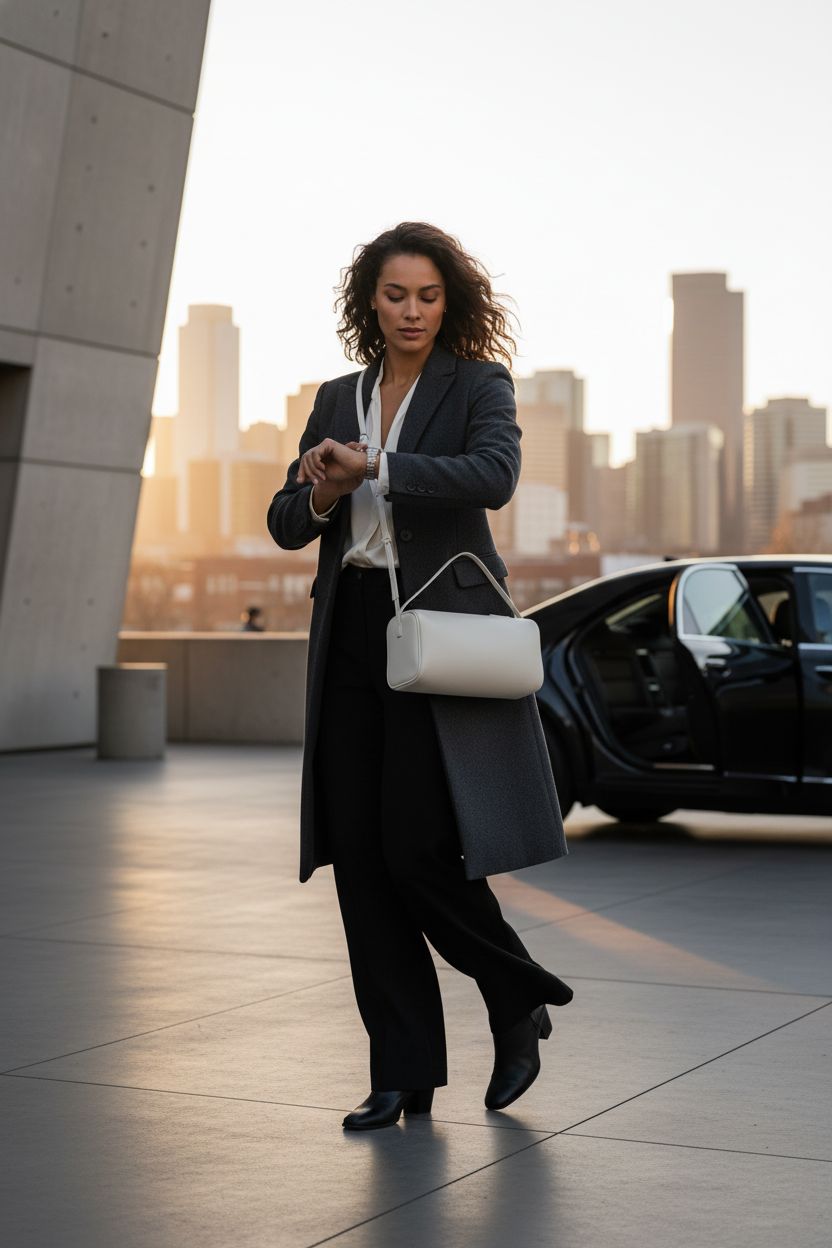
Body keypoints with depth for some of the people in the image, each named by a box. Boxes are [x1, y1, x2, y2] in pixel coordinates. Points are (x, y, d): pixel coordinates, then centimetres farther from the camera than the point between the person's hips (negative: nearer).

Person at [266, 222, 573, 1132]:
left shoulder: (479, 385, 1)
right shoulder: (338, 398, 15)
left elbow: (495, 475, -19)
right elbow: (284, 523, 13)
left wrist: (374, 467, -22)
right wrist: (320, 497, -8)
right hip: (351, 636, 5)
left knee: (419, 847, -10)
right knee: (358, 853, 2)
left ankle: (519, 1005, 17)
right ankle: (404, 1074, 11)